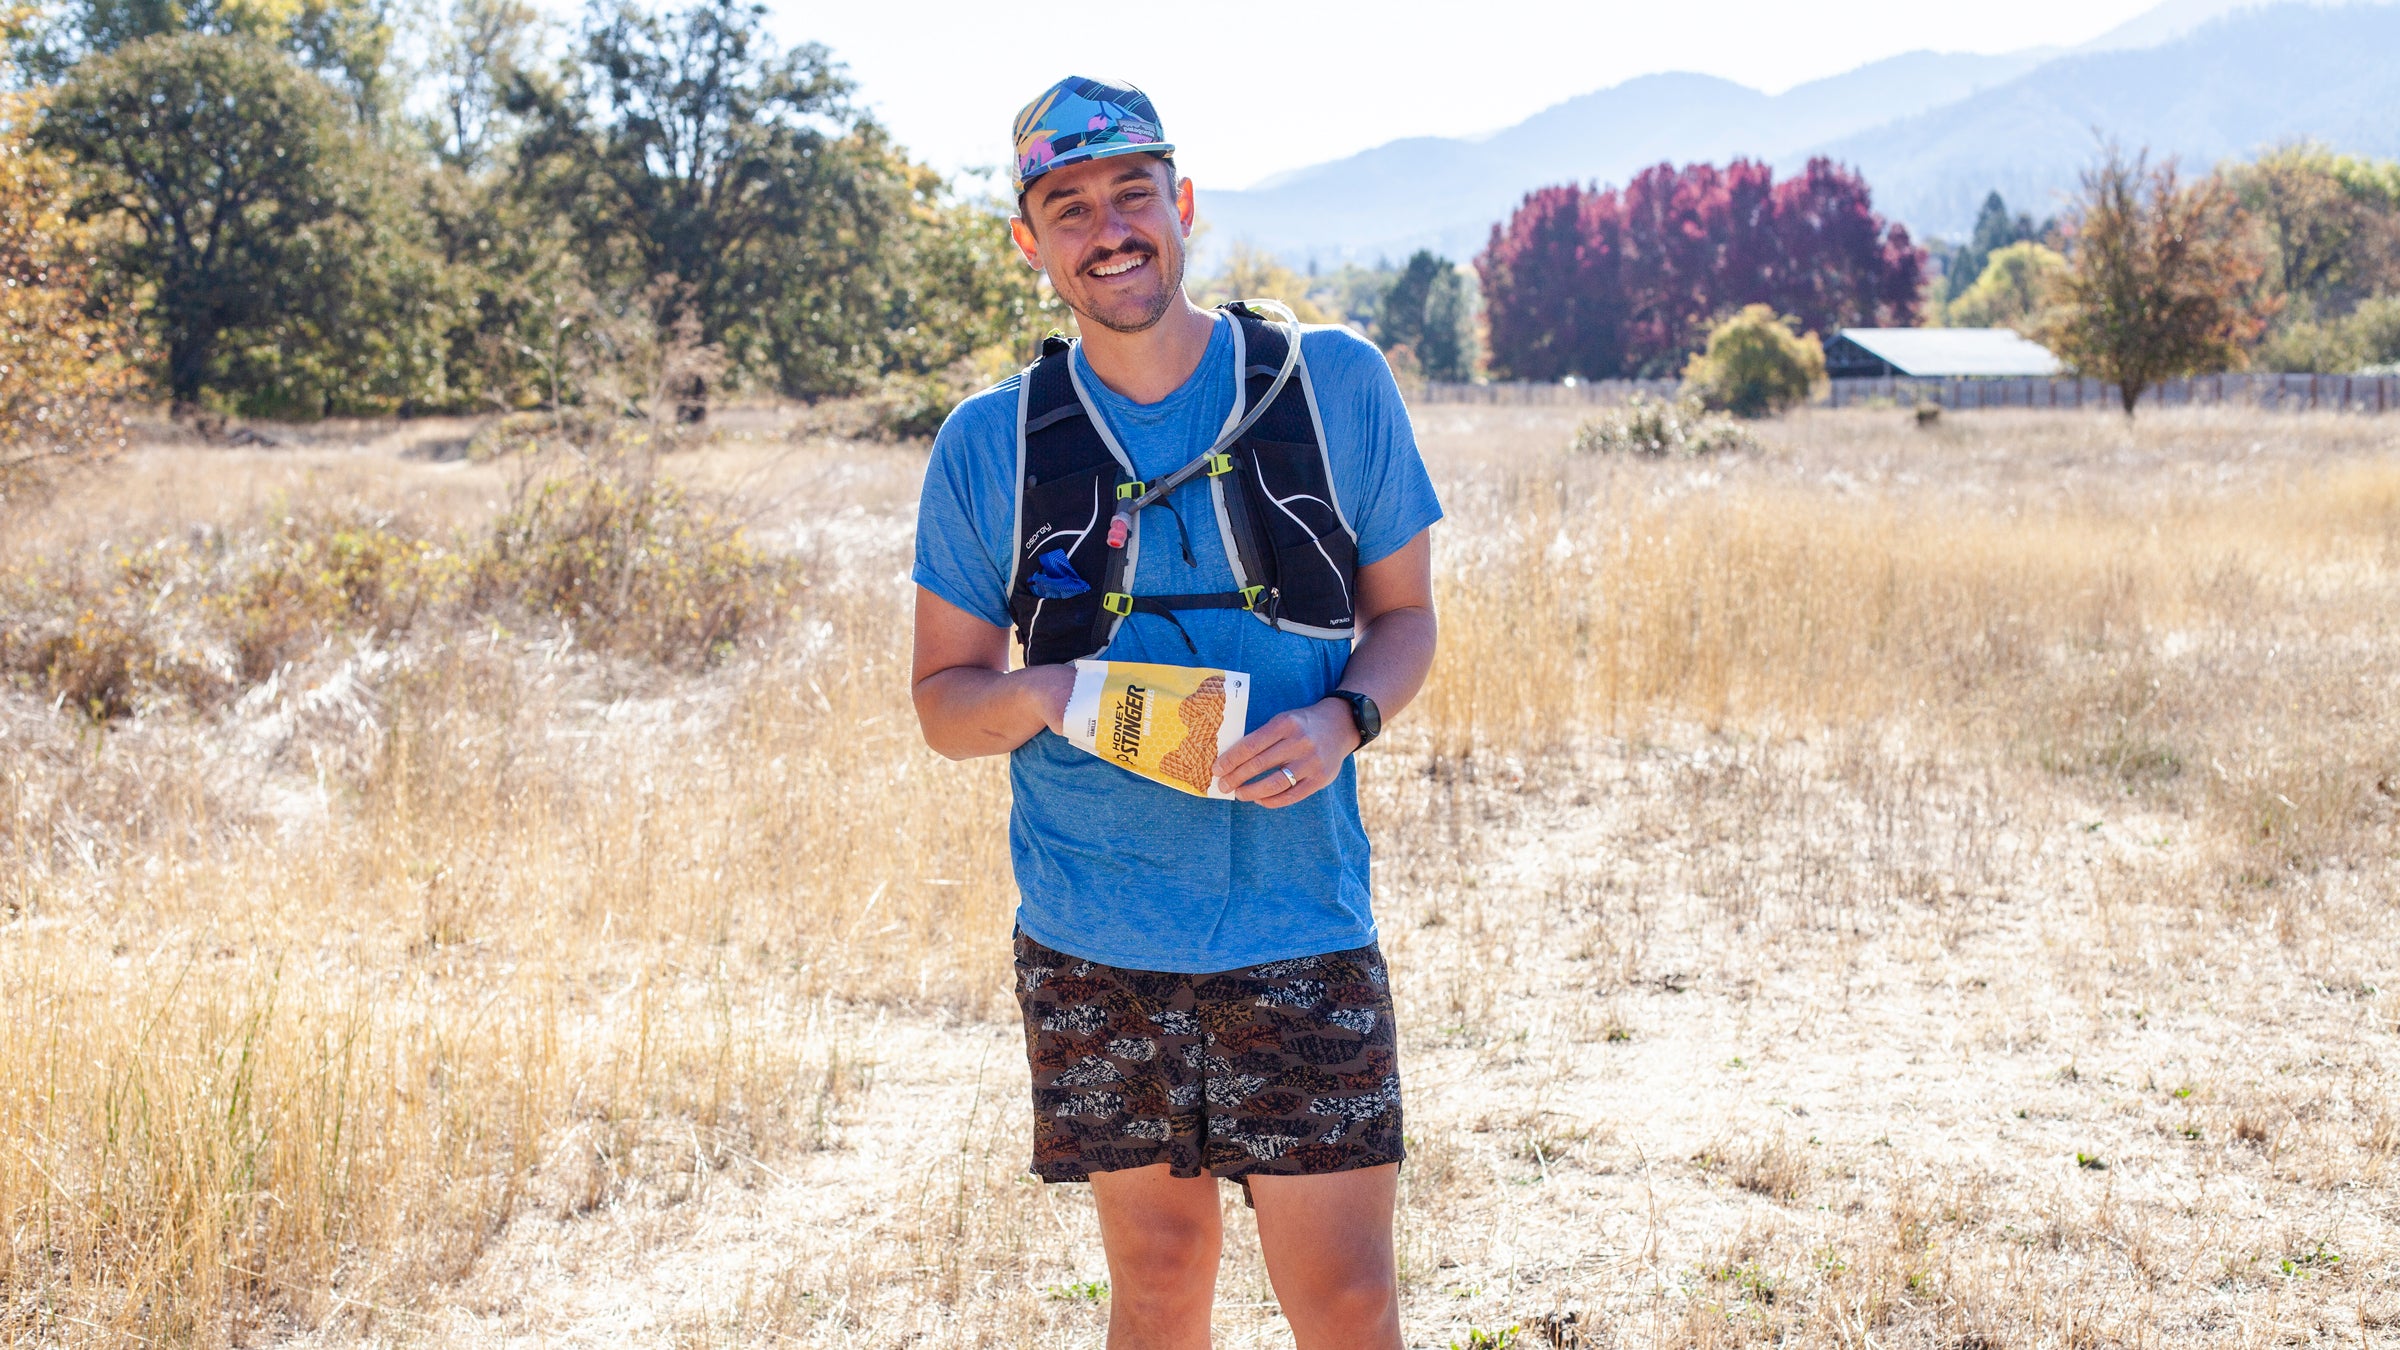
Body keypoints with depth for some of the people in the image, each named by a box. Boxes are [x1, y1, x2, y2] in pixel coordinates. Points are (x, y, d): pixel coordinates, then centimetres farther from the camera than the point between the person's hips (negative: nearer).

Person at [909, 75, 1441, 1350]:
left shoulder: (1334, 383, 0)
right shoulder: (989, 445, 2)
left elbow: (1403, 612, 9)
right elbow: (942, 699, 7)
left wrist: (1343, 721, -13)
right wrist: (1036, 696, -16)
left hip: (1300, 923, -1)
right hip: (1092, 943, 1)